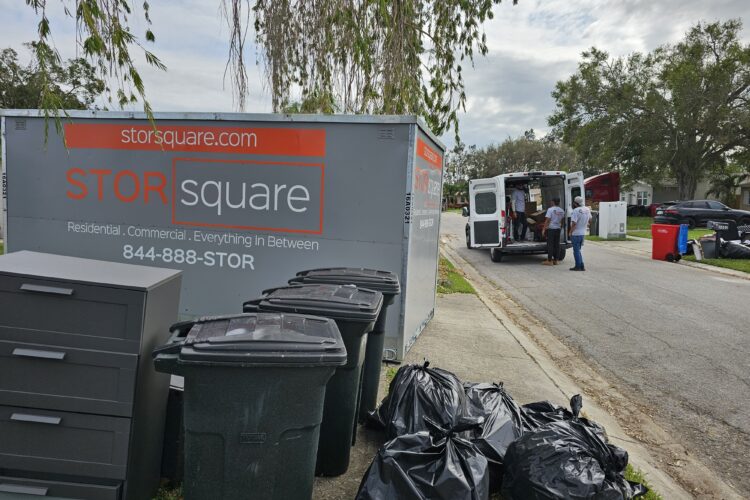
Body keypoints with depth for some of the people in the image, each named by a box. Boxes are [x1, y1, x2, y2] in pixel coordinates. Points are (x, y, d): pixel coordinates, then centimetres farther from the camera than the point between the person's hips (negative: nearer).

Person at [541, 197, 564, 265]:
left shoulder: (550, 209, -10)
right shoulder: (562, 211, 9)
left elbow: (547, 220, -14)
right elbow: (562, 221, 16)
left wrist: (544, 229, -12)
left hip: (551, 229, -6)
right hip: (558, 229, 6)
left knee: (550, 245, -2)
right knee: (556, 245, 8)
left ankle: (549, 261, -1)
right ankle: (555, 260, 13)